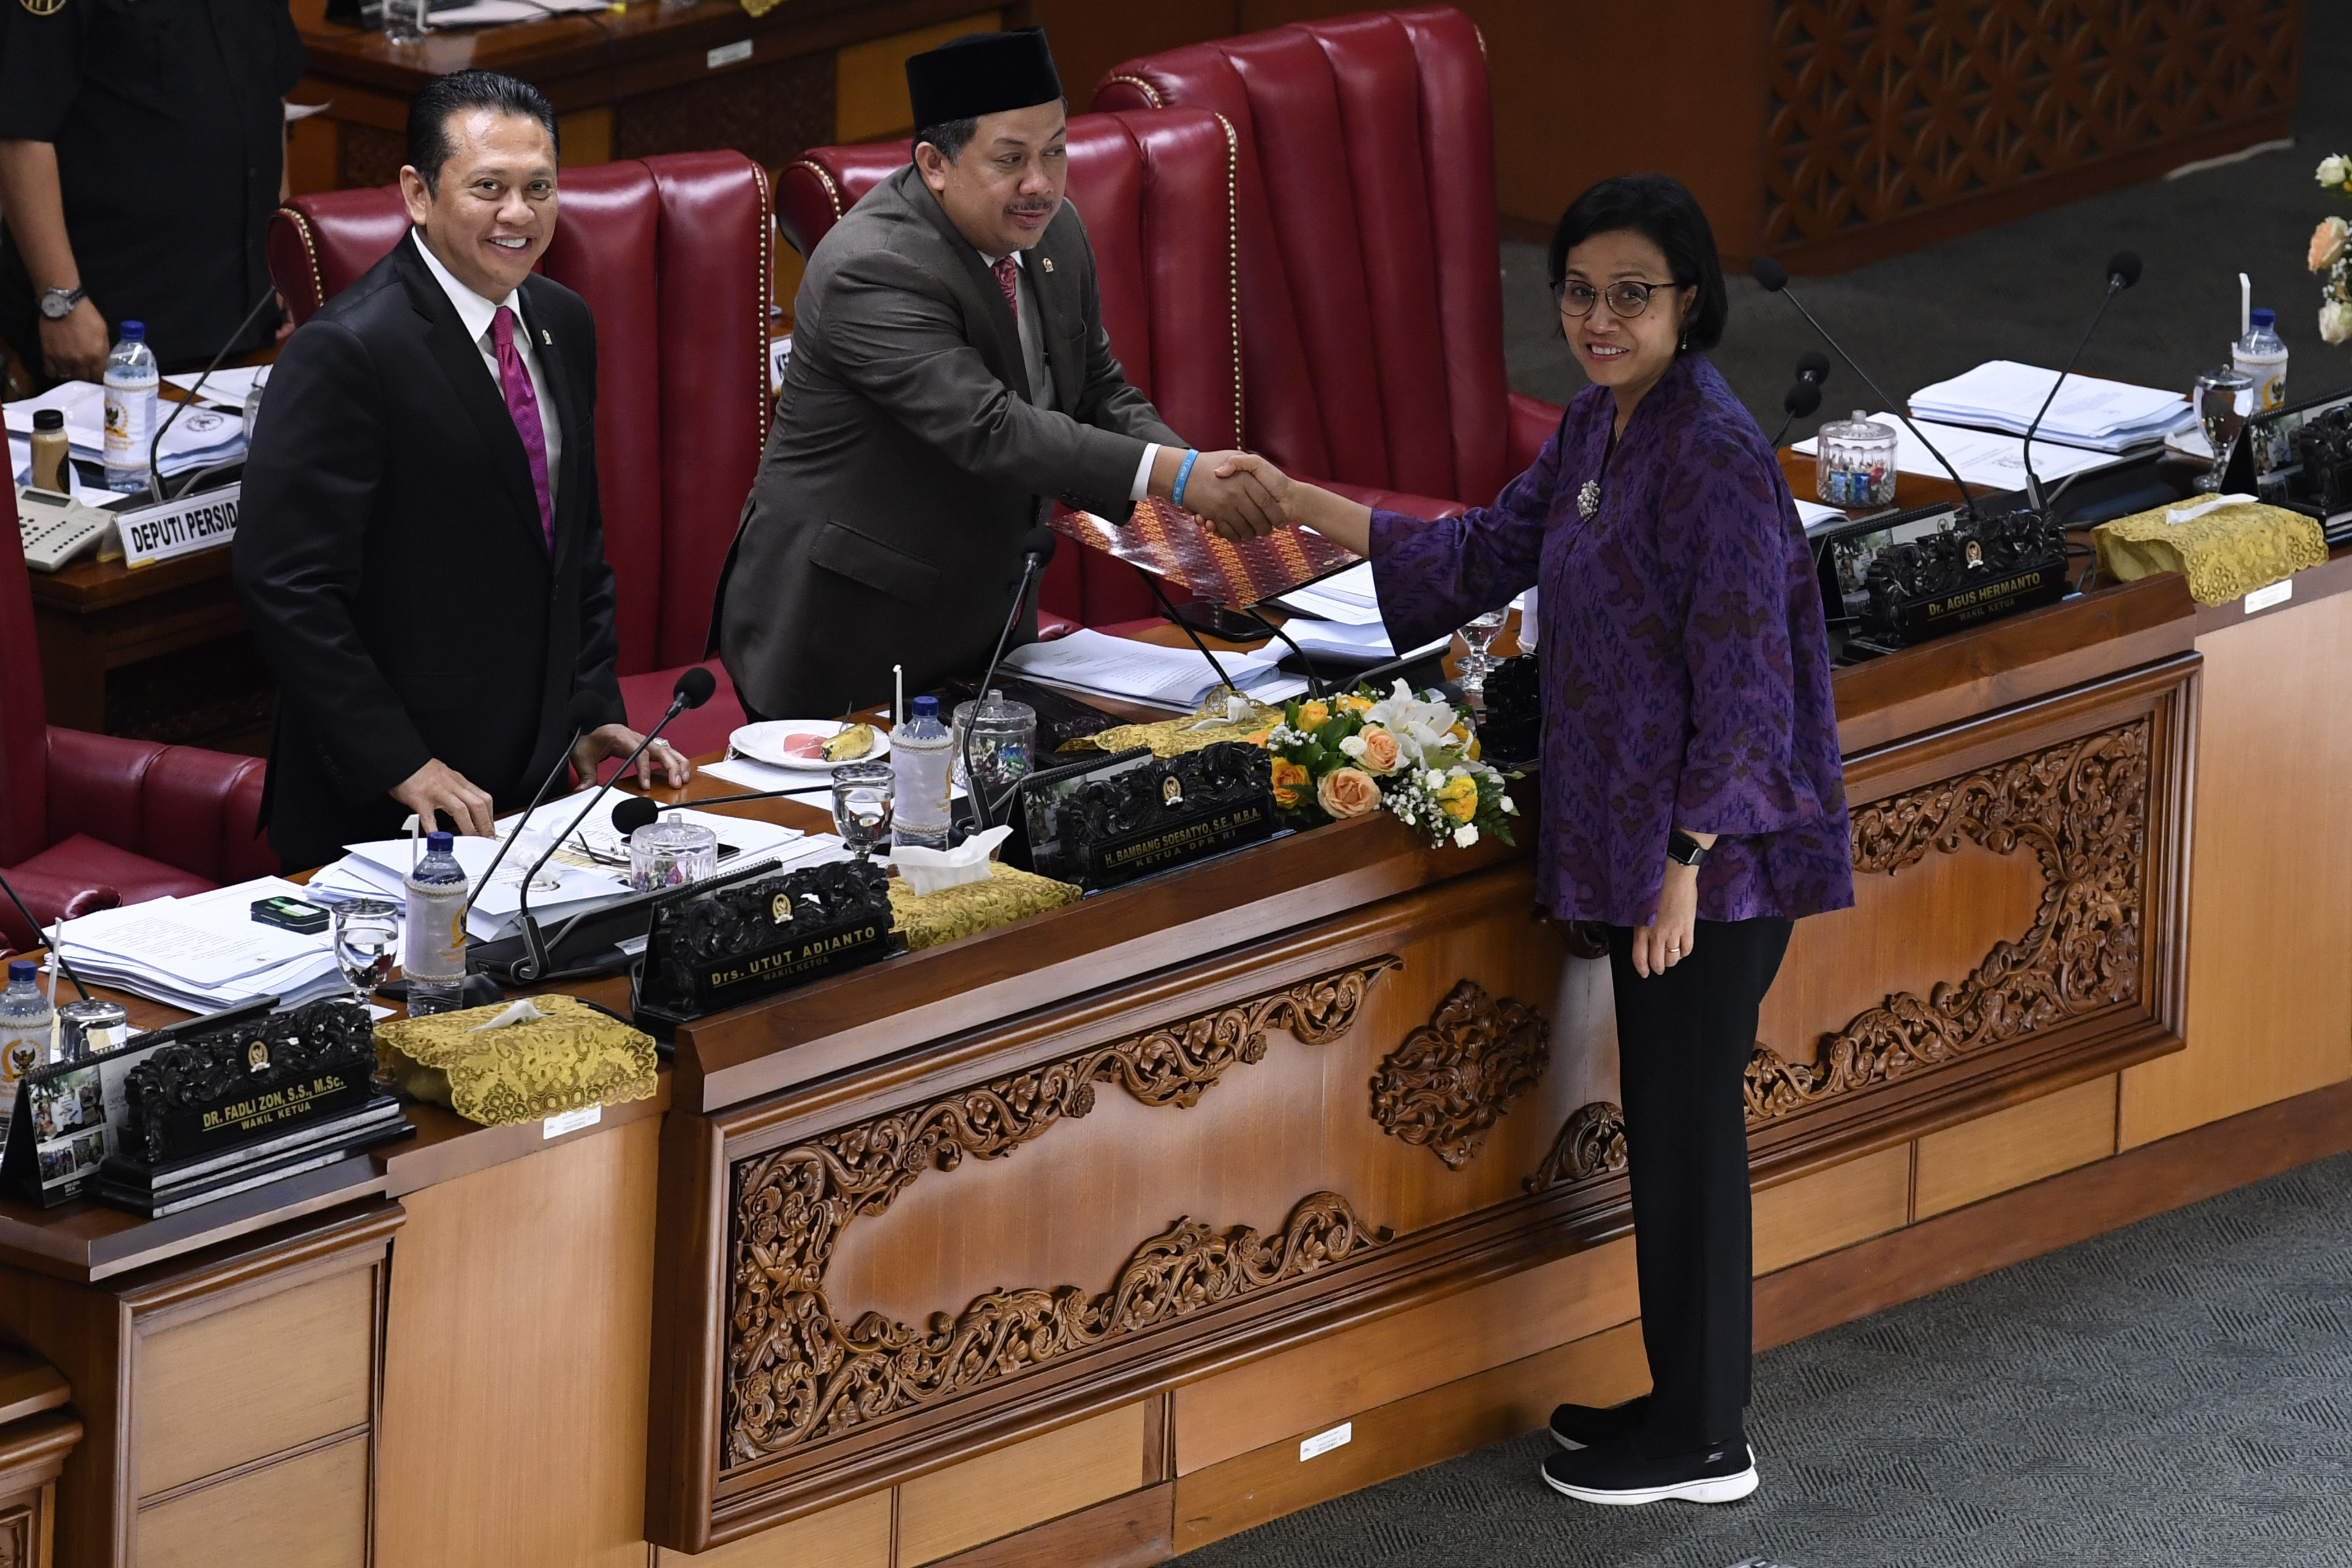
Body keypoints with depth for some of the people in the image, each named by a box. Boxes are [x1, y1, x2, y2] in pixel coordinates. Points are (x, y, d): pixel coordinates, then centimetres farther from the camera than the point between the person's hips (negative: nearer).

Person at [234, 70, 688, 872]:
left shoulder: (561, 325, 9)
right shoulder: (344, 353, -18)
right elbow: (286, 585, -21)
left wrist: (594, 711, 8)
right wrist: (402, 768, -21)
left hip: (537, 777, 7)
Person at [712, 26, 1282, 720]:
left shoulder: (1052, 231, 1)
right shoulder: (871, 272, -26)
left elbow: (1099, 394, 8)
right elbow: (988, 429, -35)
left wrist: (1198, 475, -14)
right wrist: (1173, 474, -41)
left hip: (984, 621, 8)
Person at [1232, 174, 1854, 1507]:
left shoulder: (1714, 457, -20)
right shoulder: (1600, 431, 9)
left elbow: (1740, 684, -21)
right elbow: (1487, 556, 21)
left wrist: (1687, 866, -20)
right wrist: (1301, 505, 17)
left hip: (1713, 849, -9)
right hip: (1644, 842, 9)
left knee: (1687, 1122, -1)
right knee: (1671, 1116, 16)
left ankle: (1701, 1443, 9)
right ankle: (1687, 1402, 26)